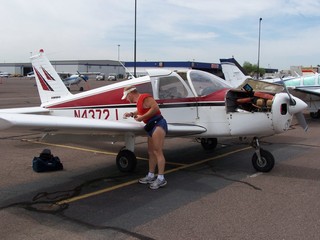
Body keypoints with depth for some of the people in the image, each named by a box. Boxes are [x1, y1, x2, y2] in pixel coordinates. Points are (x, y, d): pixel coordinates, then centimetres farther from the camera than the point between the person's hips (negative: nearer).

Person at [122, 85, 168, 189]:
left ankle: (161, 178, -15)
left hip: (157, 123, -10)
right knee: (151, 152, 12)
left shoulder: (144, 97, -9)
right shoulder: (139, 101, 20)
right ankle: (151, 176, 20)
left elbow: (155, 108, -21)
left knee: (157, 151, -14)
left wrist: (142, 117, -16)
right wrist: (131, 114, 30)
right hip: (152, 126, 10)